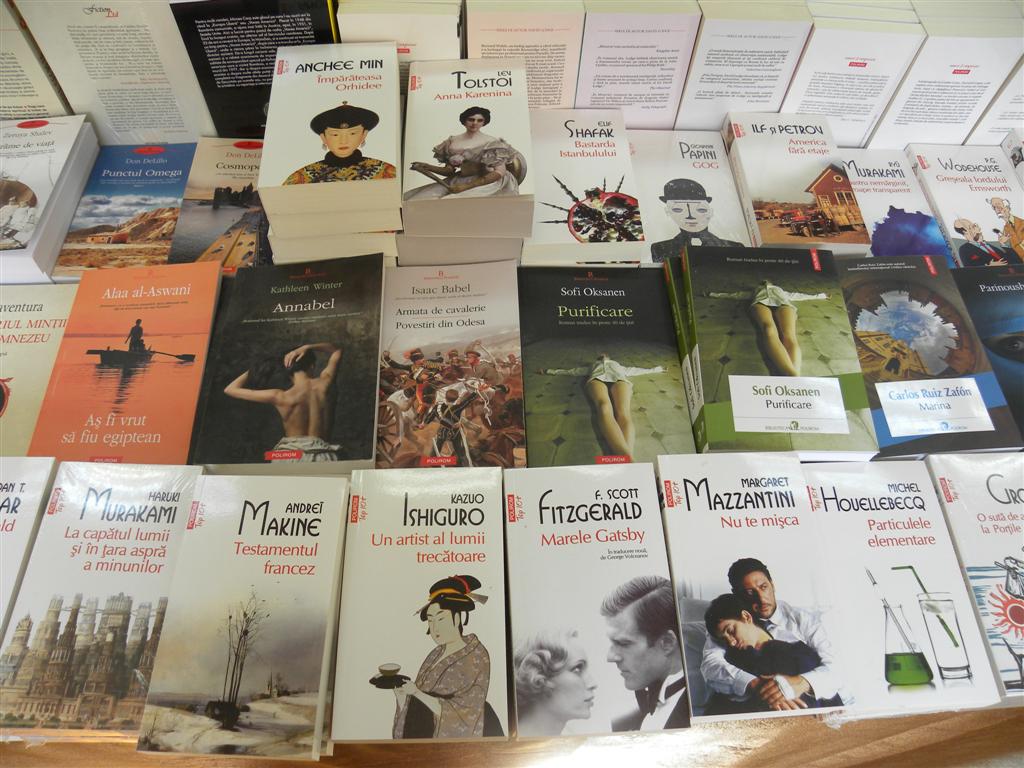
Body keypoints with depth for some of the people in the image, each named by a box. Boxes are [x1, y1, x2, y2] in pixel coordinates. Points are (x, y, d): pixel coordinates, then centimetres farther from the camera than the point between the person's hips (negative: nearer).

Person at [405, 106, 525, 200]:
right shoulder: (452, 141, 10)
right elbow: (449, 171, 14)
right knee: (416, 200, -8)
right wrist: (428, 167, -5)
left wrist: (466, 186, -19)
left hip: (482, 184, -5)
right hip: (456, 182, 5)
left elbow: (500, 172, -13)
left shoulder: (491, 143, -5)